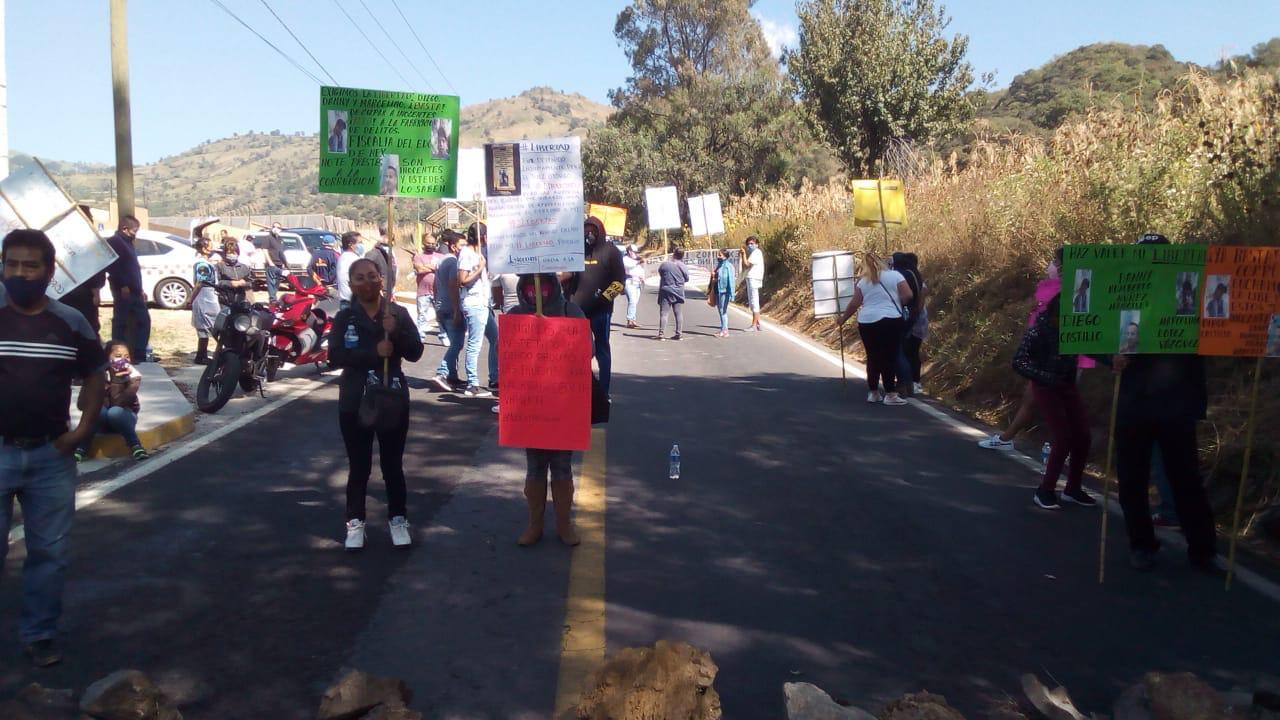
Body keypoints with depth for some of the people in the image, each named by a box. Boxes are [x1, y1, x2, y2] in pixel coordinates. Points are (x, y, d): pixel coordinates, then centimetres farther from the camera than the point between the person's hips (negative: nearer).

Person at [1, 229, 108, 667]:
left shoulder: (71, 323, 2)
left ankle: (39, 634, 24)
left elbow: (94, 375, 14)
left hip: (51, 455, 2)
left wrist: (83, 428, 1)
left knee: (50, 552, 9)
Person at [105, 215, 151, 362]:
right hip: (123, 291, -10)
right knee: (121, 323, -4)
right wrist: (122, 286, -23)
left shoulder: (126, 243, 22)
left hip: (134, 292, 10)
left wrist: (140, 289, 22)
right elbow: (111, 266, -22)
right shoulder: (114, 242, -8)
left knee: (143, 320, 10)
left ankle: (140, 356, 13)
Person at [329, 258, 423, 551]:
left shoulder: (399, 313, 0)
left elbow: (415, 353, -5)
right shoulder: (344, 318, -1)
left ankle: (398, 519, 22)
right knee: (359, 465, 8)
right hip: (354, 403, 0)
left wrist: (396, 332, -22)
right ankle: (355, 521, 18)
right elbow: (336, 356, -14)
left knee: (393, 464, 10)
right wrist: (374, 352, -24)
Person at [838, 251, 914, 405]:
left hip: (867, 322, 3)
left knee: (873, 357, 11)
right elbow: (908, 295, -2)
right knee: (889, 357, -1)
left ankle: (873, 393, 18)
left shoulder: (862, 281, 8)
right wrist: (895, 304, 15)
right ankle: (890, 394, -3)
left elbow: (854, 304, 7)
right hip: (891, 321, -2)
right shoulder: (895, 275, 4)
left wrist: (843, 318, 20)